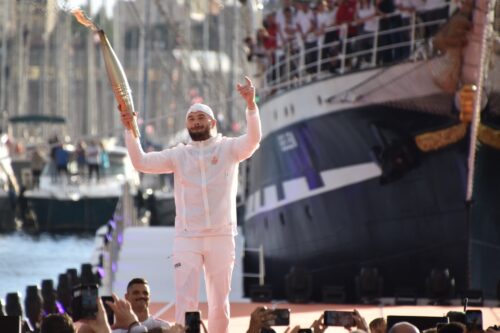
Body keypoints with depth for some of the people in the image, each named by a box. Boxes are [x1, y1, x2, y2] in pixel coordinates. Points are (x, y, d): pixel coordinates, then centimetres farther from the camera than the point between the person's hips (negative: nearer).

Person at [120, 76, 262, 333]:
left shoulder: (228, 149, 3)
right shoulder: (178, 155, 8)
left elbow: (253, 139, -16)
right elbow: (141, 162, 0)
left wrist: (251, 104, -31)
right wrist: (130, 129, -13)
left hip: (221, 237, 0)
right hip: (187, 238, 0)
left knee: (219, 302, 8)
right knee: (185, 301, -8)